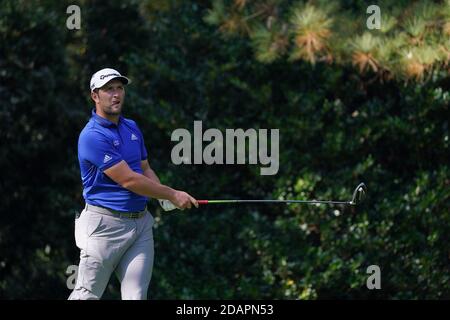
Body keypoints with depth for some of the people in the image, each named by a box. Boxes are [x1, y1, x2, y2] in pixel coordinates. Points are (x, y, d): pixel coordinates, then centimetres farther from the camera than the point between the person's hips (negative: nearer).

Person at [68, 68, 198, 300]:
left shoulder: (132, 128, 14)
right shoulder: (92, 137, -14)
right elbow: (128, 180, -17)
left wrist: (164, 198, 1)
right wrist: (172, 195, -10)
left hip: (141, 222, 7)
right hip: (106, 224, -7)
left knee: (137, 296, -2)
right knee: (87, 295, -3)